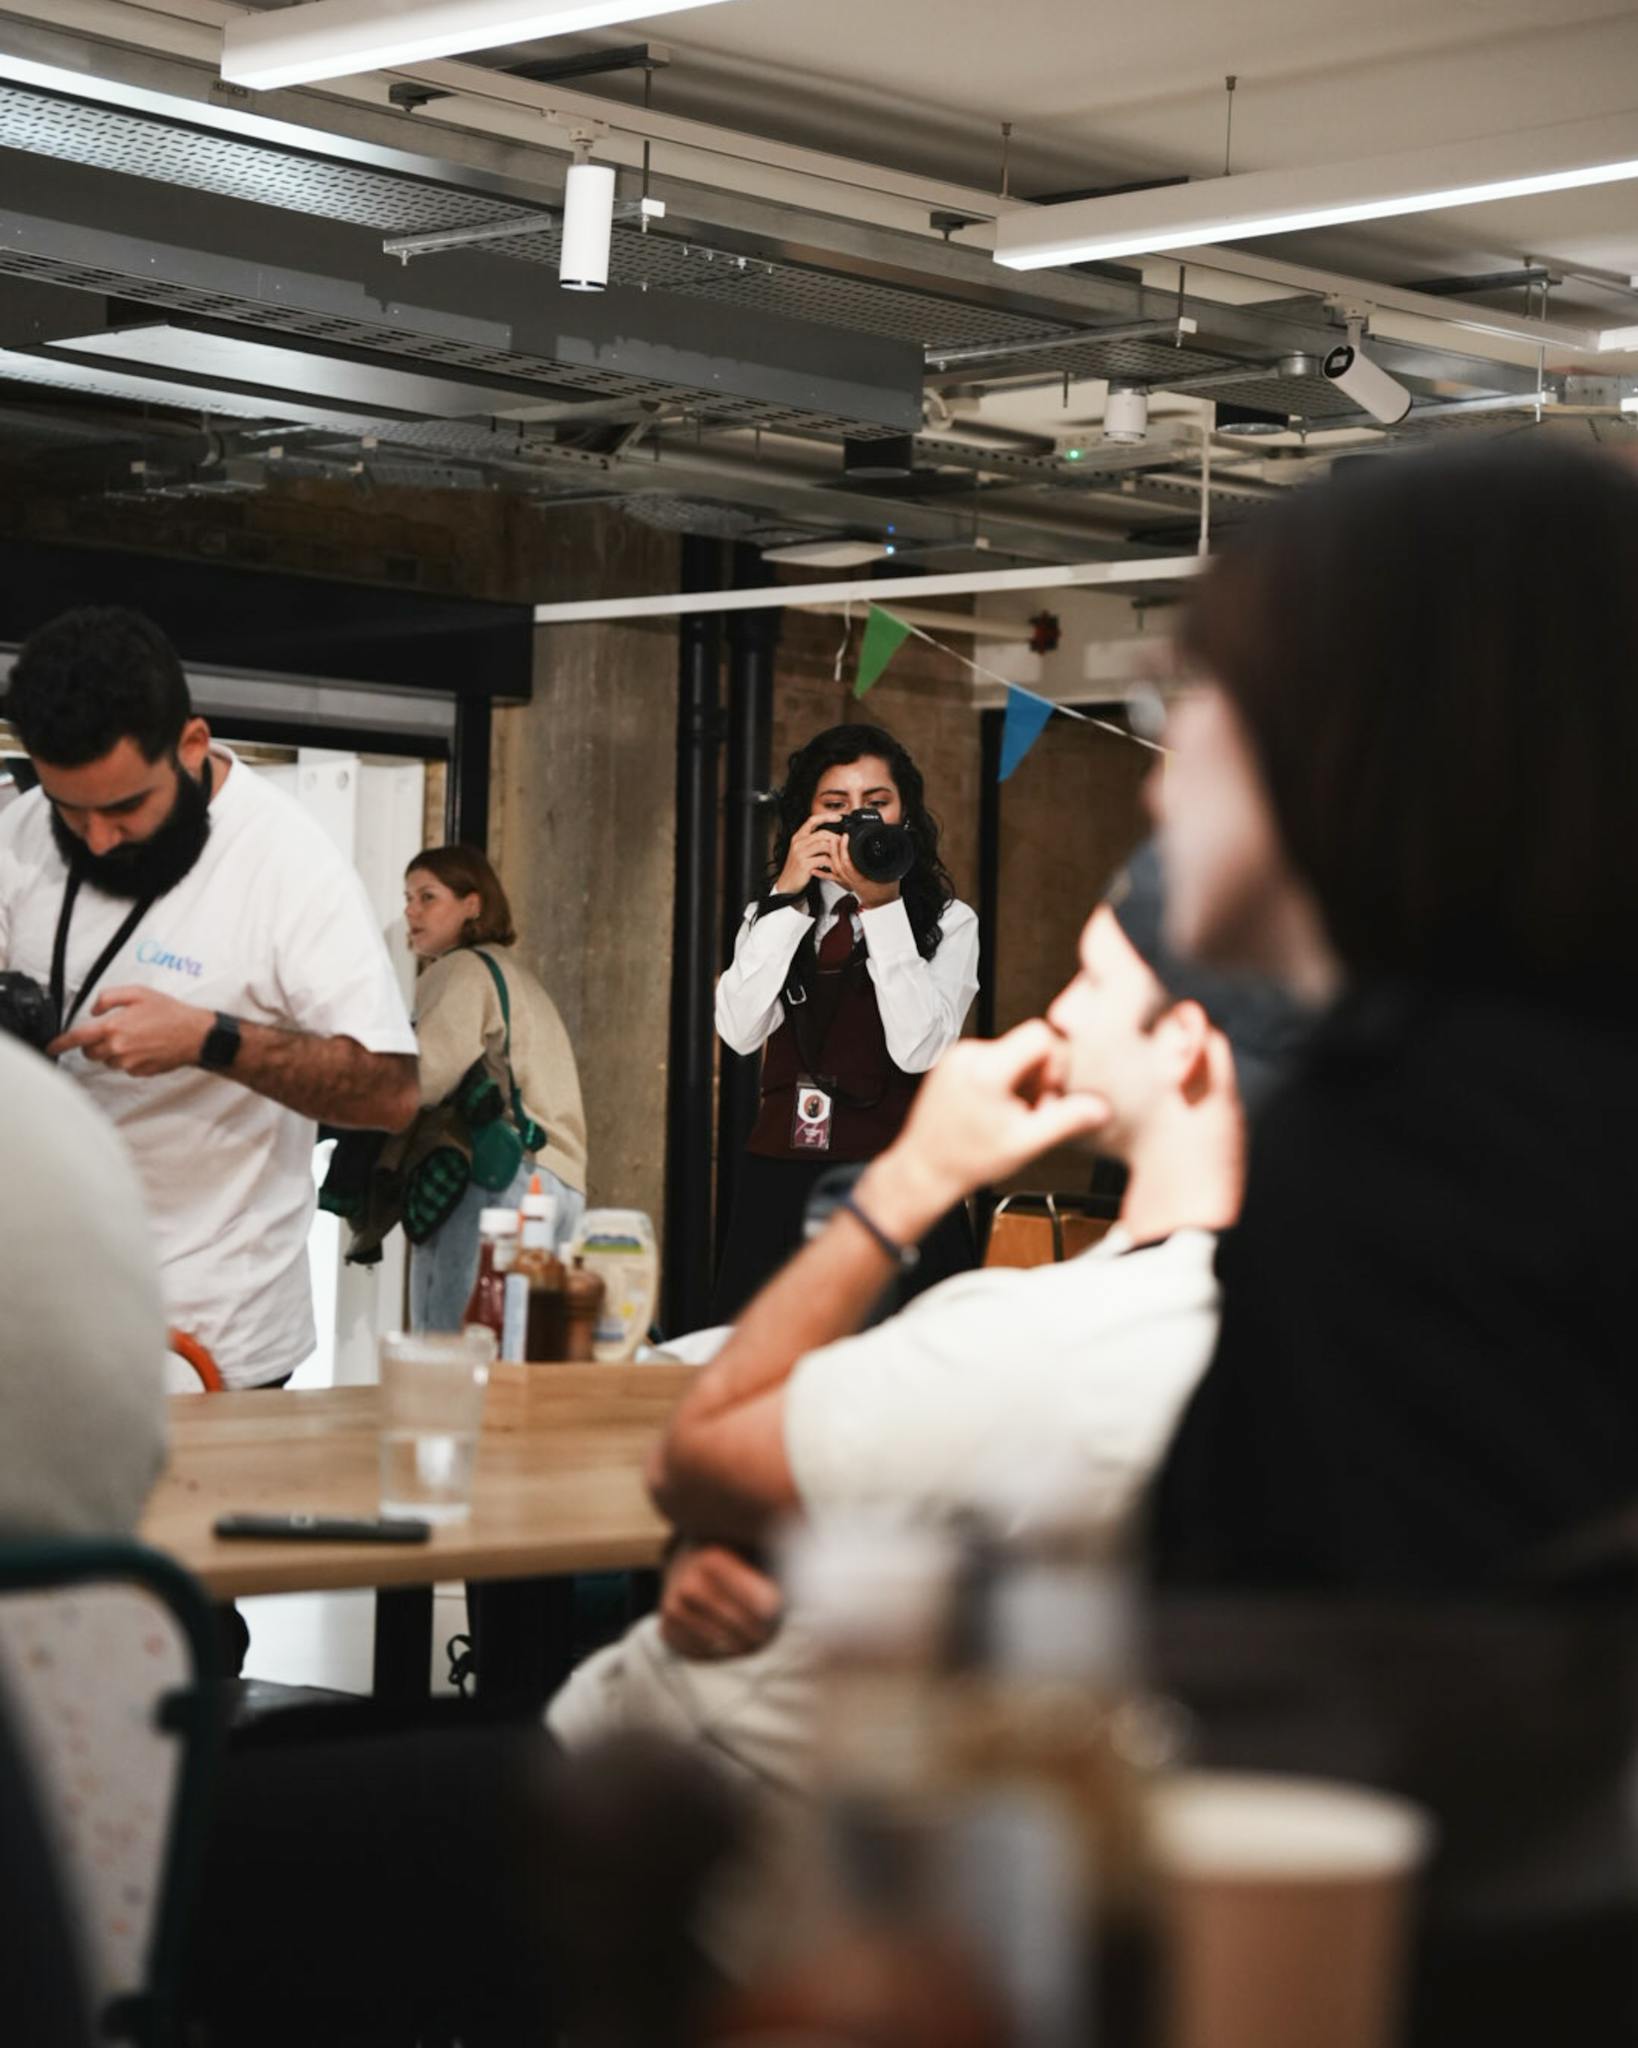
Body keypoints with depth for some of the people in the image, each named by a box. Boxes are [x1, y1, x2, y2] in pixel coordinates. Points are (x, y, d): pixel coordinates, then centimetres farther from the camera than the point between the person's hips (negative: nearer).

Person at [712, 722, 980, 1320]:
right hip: (781, 1186, 2)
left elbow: (919, 1048, -11)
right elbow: (739, 1030, -5)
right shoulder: (772, 916, 12)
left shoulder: (948, 923, 5)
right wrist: (789, 896, -8)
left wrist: (883, 906, -13)